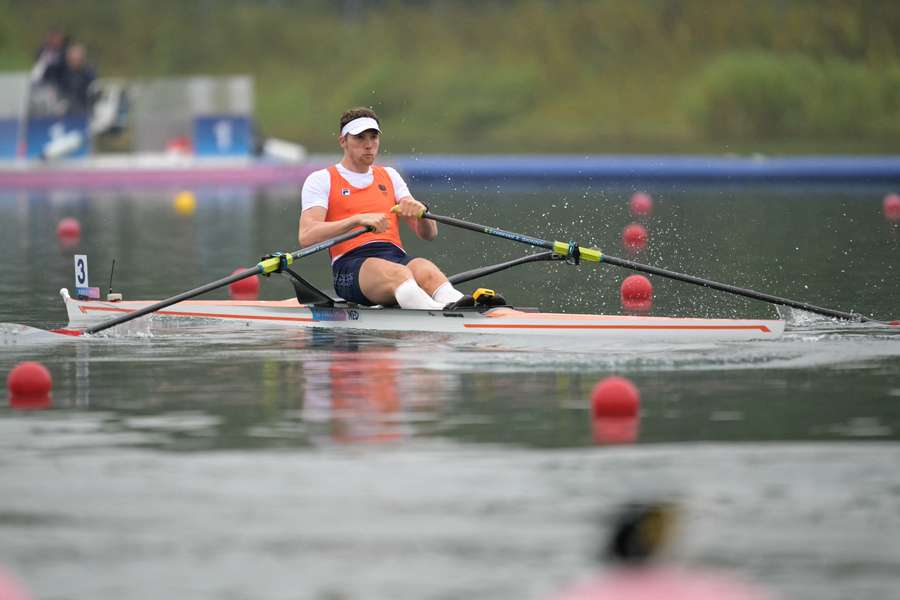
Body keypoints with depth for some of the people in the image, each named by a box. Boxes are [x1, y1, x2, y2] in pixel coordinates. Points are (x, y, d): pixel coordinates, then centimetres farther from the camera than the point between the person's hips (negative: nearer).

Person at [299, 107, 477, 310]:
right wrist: (359, 220, -19)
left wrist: (419, 211, -8)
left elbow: (429, 234, 17)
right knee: (398, 273, -38)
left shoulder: (389, 176, 26)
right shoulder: (321, 180, 12)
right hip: (351, 265, -4)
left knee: (426, 270, -33)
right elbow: (306, 237, -7)